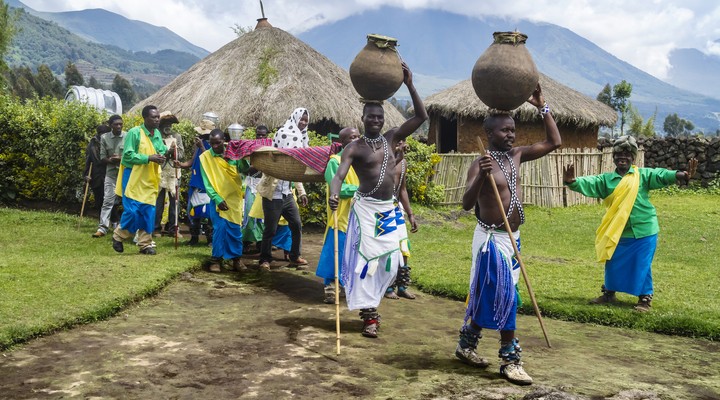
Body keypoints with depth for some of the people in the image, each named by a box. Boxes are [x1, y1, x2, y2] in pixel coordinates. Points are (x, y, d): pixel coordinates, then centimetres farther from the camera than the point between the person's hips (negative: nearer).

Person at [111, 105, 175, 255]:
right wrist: (149, 158, -23)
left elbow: (160, 152, 14)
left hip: (150, 180, 6)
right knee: (132, 211, -8)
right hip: (134, 178, -6)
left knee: (148, 212, 5)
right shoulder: (134, 133, -13)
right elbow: (128, 155, -17)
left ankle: (145, 244, 13)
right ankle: (118, 236, 15)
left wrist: (167, 152, -9)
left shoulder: (157, 134, 8)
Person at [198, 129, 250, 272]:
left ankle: (236, 258, 14)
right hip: (218, 199, -2)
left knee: (235, 229, 4)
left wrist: (243, 157, -30)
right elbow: (207, 182, -5)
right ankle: (216, 259, 3)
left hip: (234, 198, 2)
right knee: (219, 229, -7)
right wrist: (217, 199, -14)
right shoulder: (205, 157, -4)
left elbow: (245, 169, -12)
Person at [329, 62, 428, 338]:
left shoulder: (391, 139, 7)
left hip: (389, 210, 5)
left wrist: (409, 84, -5)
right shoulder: (354, 148, -7)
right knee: (366, 258, -6)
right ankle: (369, 315, 4)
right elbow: (340, 175, -21)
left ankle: (368, 304, 27)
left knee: (389, 261, 7)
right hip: (366, 208, -5)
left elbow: (421, 117, 3)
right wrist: (334, 194, -43)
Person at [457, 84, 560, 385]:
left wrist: (542, 107, 2)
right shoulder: (480, 164, -15)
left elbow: (554, 142, 7)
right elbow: (466, 204, -24)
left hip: (512, 237, 8)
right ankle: (509, 358, 6)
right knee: (504, 297, -5)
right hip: (492, 238, -8)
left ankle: (467, 344, 29)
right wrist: (482, 176, -38)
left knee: (489, 297, 15)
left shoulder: (516, 156, 6)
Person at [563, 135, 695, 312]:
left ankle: (645, 298, 18)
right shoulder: (606, 179, 2)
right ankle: (609, 293, 31)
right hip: (617, 232, 3)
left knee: (642, 266, 3)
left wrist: (681, 175, -37)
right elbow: (588, 183, -9)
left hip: (643, 231, -3)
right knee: (613, 265, 13)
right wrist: (572, 182, -31)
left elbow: (661, 175, -17)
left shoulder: (643, 175, -3)